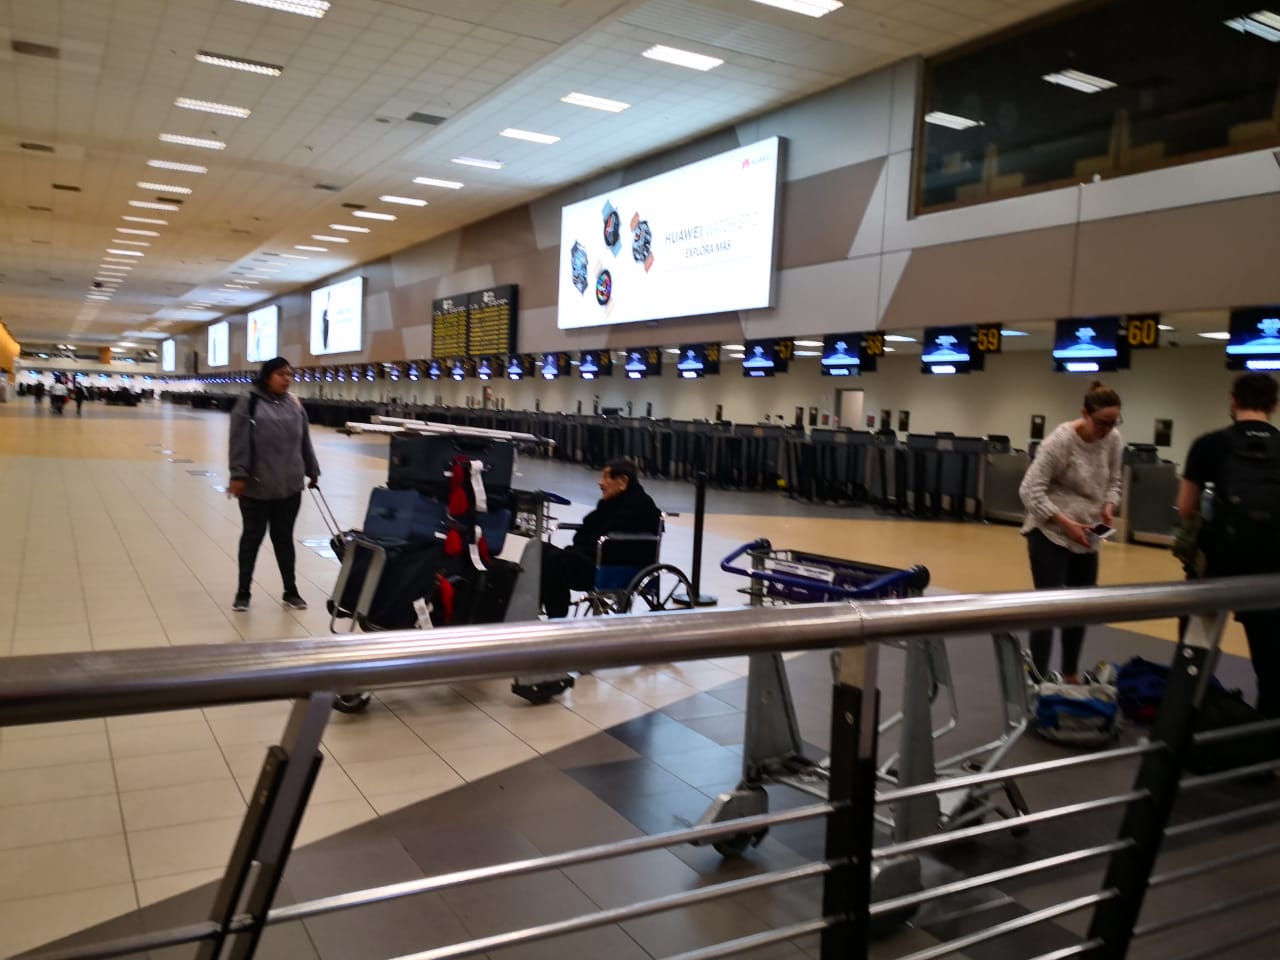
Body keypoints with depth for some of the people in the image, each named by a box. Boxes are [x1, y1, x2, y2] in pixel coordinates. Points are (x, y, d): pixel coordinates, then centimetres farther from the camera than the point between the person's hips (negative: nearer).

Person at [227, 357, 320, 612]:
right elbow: (239, 442, -12)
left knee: (284, 538, 12)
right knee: (252, 538, 8)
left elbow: (304, 441, 15)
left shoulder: (294, 404, 7)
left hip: (289, 486, 4)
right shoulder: (249, 402, -8)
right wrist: (238, 475, -17)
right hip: (256, 487, -4)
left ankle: (291, 591, 22)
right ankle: (243, 592, 21)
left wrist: (312, 471, 18)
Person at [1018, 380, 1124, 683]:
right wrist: (1066, 523, -23)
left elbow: (1113, 482, 13)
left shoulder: (1114, 440, 0)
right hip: (1050, 535, -7)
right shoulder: (1061, 440, -20)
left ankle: (1070, 676, 30)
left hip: (1087, 538, 7)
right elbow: (1031, 490, -20)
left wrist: (1108, 507, -6)